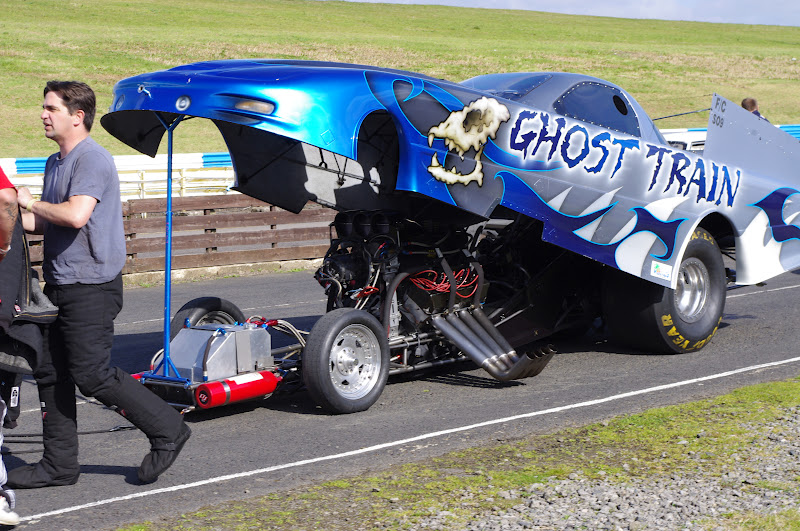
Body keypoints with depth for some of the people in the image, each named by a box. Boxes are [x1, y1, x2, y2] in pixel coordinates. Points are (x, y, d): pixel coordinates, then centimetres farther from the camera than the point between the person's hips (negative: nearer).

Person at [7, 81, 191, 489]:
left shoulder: (93, 159, -15)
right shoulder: (55, 162, 16)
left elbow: (75, 215, -29)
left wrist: (31, 203, -13)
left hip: (91, 287, -10)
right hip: (61, 286, 10)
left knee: (92, 375, -9)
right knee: (50, 372, 9)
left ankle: (166, 429, 5)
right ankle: (59, 464, 16)